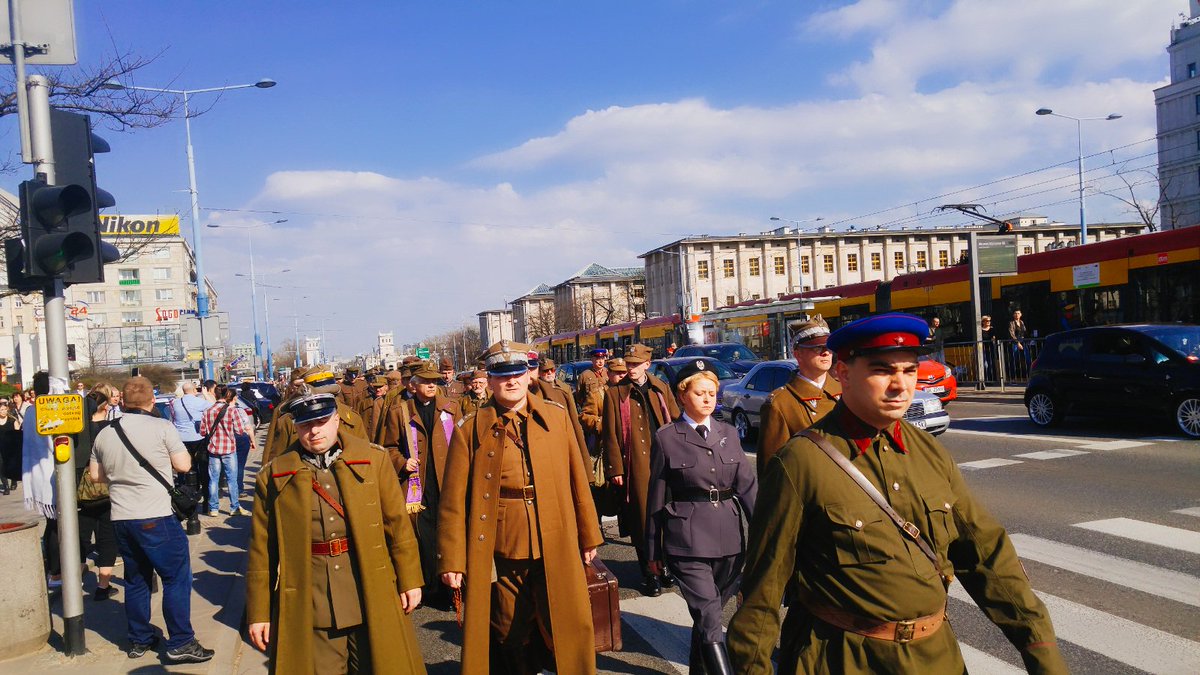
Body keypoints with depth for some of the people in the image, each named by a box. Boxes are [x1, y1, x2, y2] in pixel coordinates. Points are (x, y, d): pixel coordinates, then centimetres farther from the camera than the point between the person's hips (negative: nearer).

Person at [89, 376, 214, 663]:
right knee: (176, 577, 1)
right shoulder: (161, 427, -10)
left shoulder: (105, 434, 7)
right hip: (156, 518, -6)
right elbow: (184, 465, -8)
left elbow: (96, 475, 16)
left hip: (121, 518, 6)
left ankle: (139, 640, 26)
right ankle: (180, 643, 2)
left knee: (136, 580, 17)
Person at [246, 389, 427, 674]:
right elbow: (262, 549, 3)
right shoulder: (273, 476, 1)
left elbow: (398, 523, 3)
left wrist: (409, 580, 3)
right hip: (308, 607, 0)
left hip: (372, 597, 1)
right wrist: (259, 613, 4)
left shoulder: (374, 460, 1)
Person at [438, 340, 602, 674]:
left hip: (557, 551, 1)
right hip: (501, 557, -1)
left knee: (569, 634, 7)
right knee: (512, 640, 14)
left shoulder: (557, 416, 3)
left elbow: (577, 480, 7)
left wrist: (588, 535, 10)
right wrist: (452, 560, -5)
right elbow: (454, 500, -4)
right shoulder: (470, 430, -3)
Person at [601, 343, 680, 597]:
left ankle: (666, 566, 25)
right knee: (642, 521, 2)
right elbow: (611, 434, -1)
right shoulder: (615, 393, 1)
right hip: (635, 466, -3)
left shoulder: (661, 389, 11)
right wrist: (615, 468, -6)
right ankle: (649, 574, 13)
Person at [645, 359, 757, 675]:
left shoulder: (729, 434, 9)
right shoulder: (666, 438, -1)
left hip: (729, 539, 4)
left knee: (706, 616, 15)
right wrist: (653, 549, 5)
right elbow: (656, 498, 2)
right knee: (710, 622, -9)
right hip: (687, 540, -4)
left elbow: (748, 485, 4)